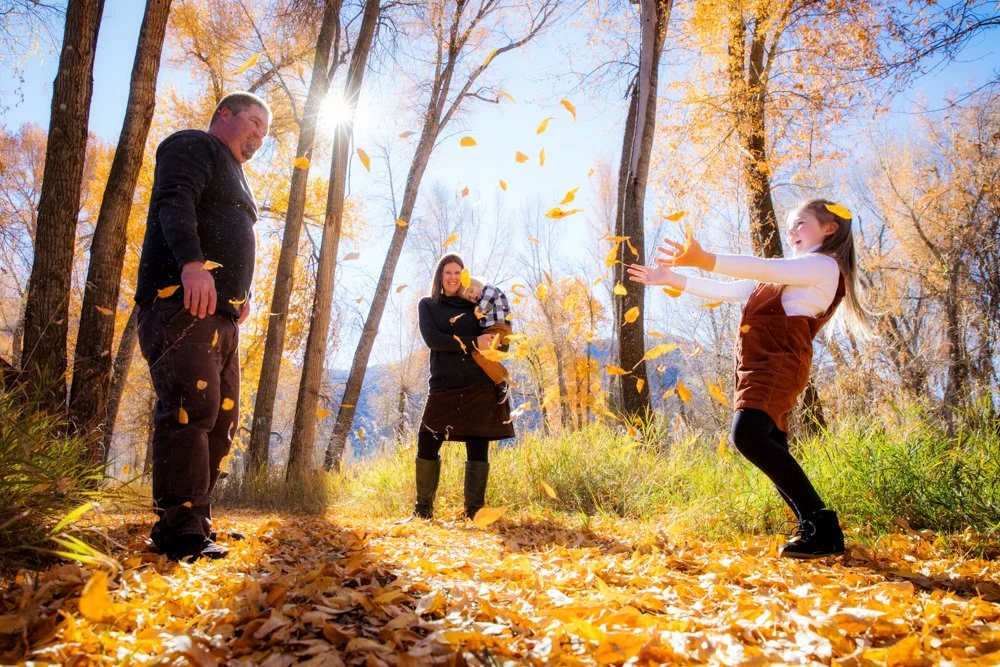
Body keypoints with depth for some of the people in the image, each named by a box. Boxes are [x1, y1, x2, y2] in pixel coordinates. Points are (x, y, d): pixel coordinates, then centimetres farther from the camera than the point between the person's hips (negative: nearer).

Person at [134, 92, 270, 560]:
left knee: (221, 417, 4)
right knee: (191, 405, -19)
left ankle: (192, 520, 8)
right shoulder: (192, 146, 6)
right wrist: (193, 262, -30)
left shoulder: (233, 176, 33)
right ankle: (181, 529, -19)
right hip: (182, 301, -10)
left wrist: (242, 294, 17)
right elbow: (174, 202, -13)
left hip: (221, 314, 10)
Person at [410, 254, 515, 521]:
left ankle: (474, 512, 8)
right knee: (426, 446, -5)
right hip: (444, 387, -1)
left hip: (479, 387, 1)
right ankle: (423, 509, 10)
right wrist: (472, 343, -14)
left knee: (477, 448, 0)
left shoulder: (474, 306, 14)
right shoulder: (428, 305, 11)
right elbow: (432, 339, -7)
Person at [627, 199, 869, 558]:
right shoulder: (784, 273, 29)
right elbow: (728, 291, 27)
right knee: (770, 448, 5)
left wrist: (705, 259, -30)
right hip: (758, 366, 9)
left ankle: (822, 521, -20)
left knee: (748, 435, -25)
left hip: (777, 364, -9)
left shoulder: (825, 265, 1)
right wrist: (670, 278, 22)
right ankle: (815, 530, 10)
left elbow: (765, 268, -17)